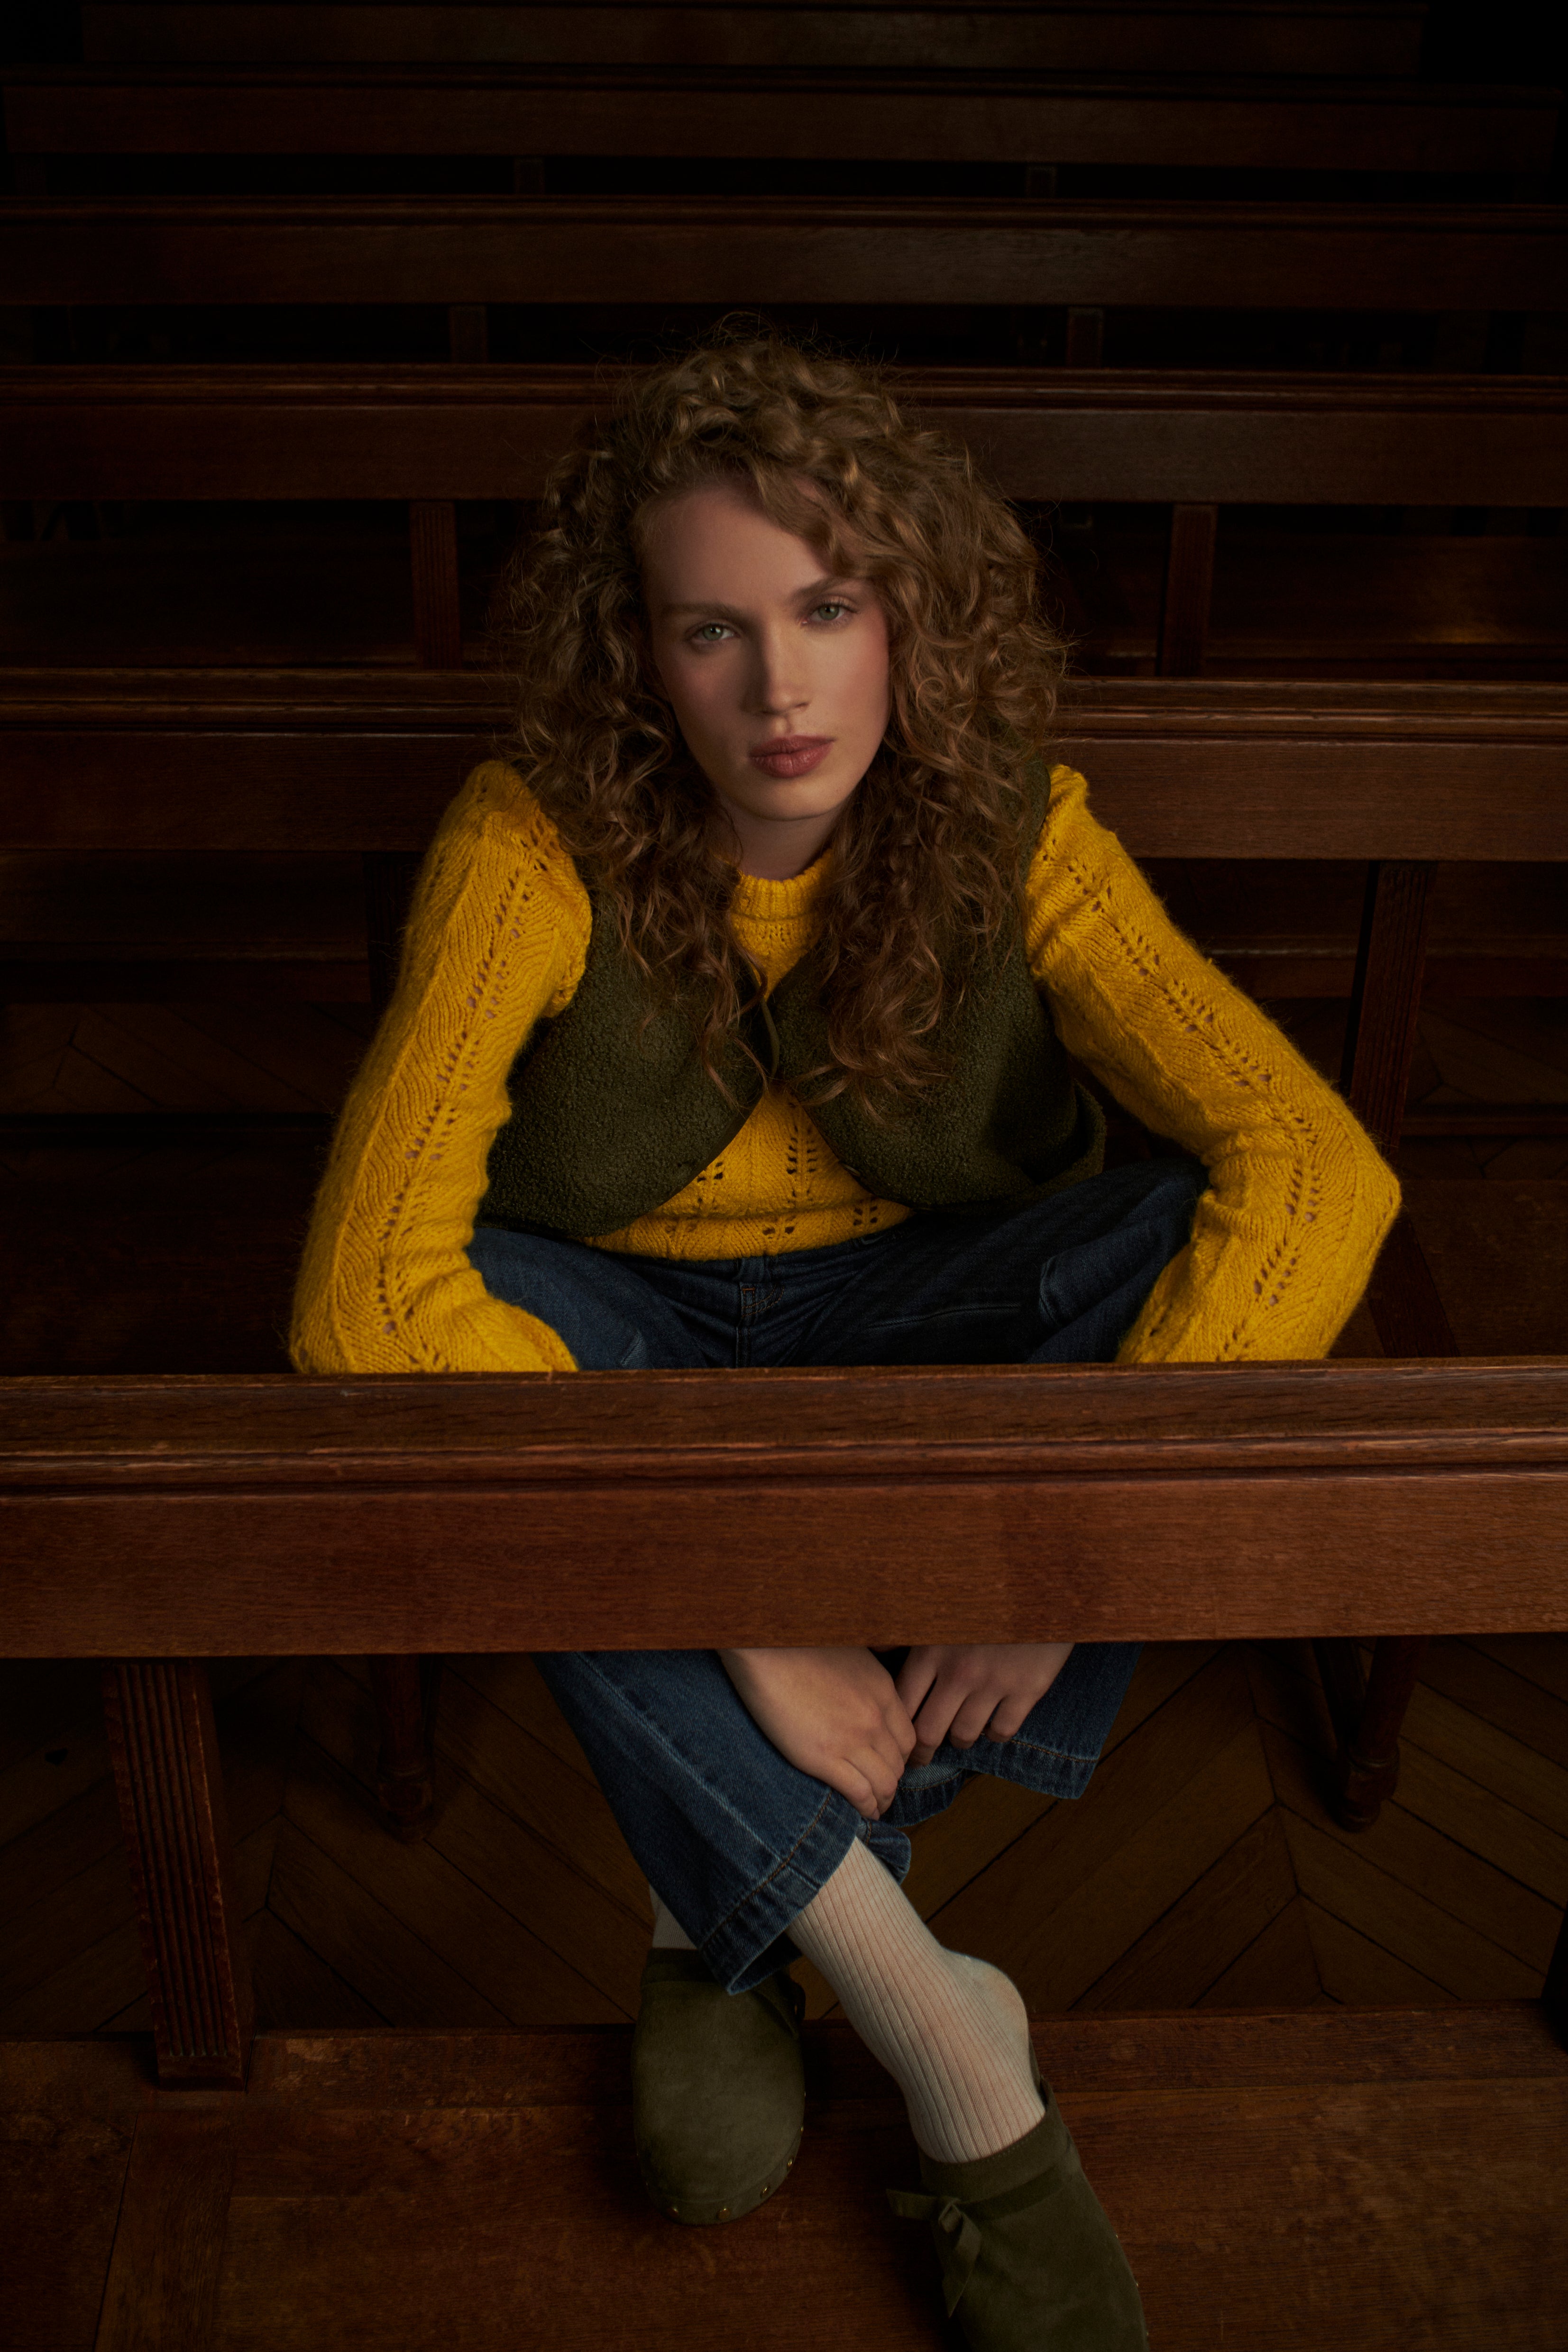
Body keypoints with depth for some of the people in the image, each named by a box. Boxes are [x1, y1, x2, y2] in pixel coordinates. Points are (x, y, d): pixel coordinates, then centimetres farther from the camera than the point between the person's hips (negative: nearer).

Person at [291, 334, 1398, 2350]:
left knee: (1200, 1250, -27)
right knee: (427, 1369, -35)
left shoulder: (1011, 836, -19)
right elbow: (369, 1287, -35)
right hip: (622, 1316, -1)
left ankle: (732, 1911, -19)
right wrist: (751, 1614, -38)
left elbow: (1323, 1169, -28)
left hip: (923, 1309, 1)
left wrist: (1078, 1540, -37)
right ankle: (955, 2062, -26)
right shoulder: (536, 845, -24)